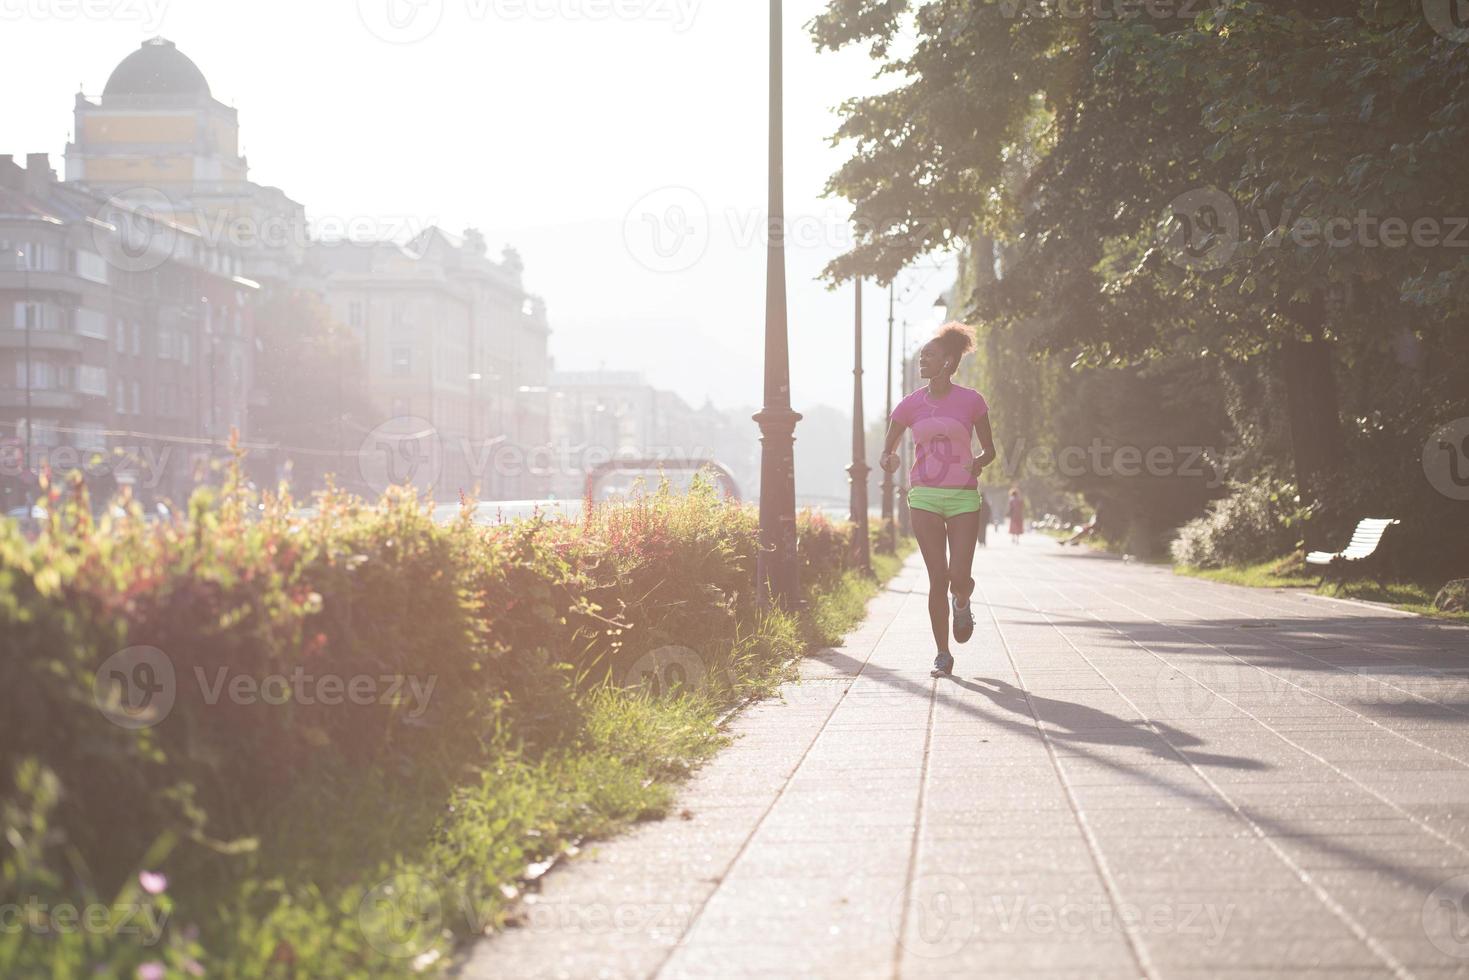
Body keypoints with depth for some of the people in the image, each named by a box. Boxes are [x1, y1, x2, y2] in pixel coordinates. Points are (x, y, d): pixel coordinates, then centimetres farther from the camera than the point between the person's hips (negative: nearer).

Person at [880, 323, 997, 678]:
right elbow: (887, 450, 12)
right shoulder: (910, 405, 6)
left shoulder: (971, 401, 0)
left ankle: (961, 603, 27)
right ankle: (943, 654, 7)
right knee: (937, 578, -3)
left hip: (963, 497, -1)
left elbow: (989, 450, 8)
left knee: (959, 577, -11)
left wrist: (980, 462, -16)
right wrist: (888, 460, -12)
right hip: (924, 497, 2)